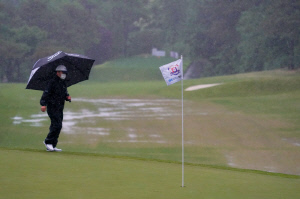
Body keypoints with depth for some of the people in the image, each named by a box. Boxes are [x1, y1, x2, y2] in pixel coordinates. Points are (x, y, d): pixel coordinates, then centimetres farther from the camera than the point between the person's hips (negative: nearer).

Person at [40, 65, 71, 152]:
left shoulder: (63, 83, 16)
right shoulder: (52, 82, -9)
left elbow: (65, 93, 26)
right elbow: (46, 93, -17)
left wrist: (67, 97, 2)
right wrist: (43, 104, -28)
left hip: (59, 108, 8)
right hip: (52, 108, -8)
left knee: (56, 127, 7)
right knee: (57, 125, -16)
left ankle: (52, 146, 11)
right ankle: (48, 141, -5)